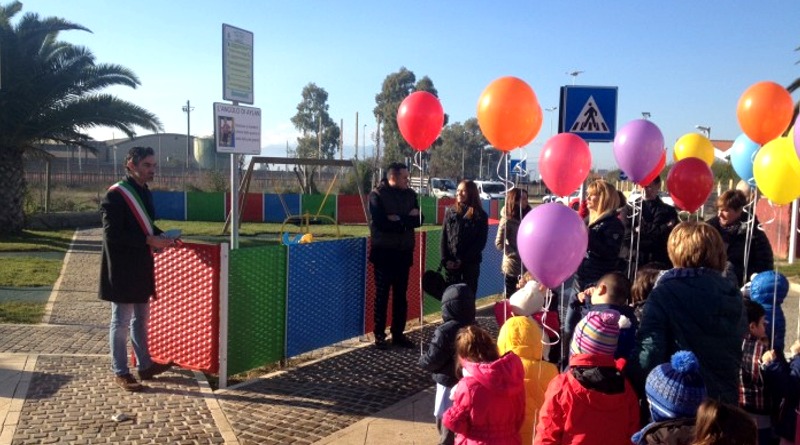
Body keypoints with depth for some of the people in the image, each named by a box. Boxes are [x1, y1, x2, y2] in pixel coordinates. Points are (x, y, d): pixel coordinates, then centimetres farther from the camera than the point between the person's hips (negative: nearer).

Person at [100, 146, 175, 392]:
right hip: (122, 269, -8)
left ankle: (145, 365, 29)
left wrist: (162, 237, 0)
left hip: (141, 266, 8)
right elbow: (112, 234, -22)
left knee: (140, 318, 17)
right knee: (121, 321, 4)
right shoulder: (115, 195, -16)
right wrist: (149, 240, -25)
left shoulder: (144, 192, 10)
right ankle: (120, 372, 16)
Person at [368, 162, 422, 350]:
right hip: (384, 251, -4)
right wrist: (406, 219, -13)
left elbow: (418, 220, -3)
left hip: (404, 251, 5)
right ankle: (379, 335, 12)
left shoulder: (410, 194, 8)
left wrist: (398, 219, -17)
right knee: (382, 295, 3)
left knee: (401, 295, 10)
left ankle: (398, 334, 20)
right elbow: (380, 222, -19)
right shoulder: (377, 195, -7)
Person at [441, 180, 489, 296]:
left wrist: (463, 260, -11)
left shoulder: (480, 215, -1)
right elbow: (444, 237, 6)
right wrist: (445, 259, -6)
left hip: (470, 263, -2)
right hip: (451, 263, 2)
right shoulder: (450, 211, 7)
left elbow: (481, 242, -5)